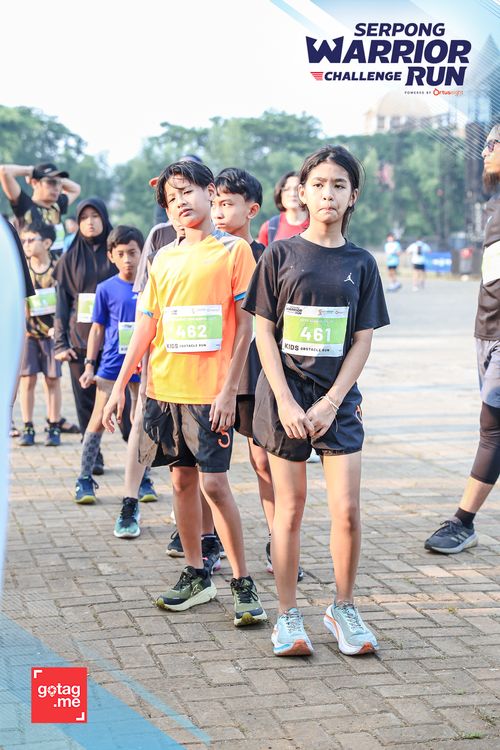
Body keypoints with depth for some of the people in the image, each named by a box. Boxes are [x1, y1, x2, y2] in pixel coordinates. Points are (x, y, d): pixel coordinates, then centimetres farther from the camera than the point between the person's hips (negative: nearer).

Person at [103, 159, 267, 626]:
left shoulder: (233, 250, -3)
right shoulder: (164, 259, 11)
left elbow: (246, 325, -6)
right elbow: (146, 325, 13)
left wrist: (228, 390, -12)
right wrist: (120, 386, 8)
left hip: (210, 391, -5)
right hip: (165, 389, 5)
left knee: (214, 483, -7)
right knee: (182, 479, 10)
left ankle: (243, 582, 3)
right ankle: (196, 574, 21)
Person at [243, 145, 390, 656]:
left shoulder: (360, 264, 4)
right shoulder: (280, 255, 0)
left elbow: (362, 341, 2)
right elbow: (264, 333, -2)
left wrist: (331, 402, -8)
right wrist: (286, 402, -11)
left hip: (338, 399, 1)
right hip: (285, 395, -1)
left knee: (346, 510, -3)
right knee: (289, 509, 3)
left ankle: (343, 608, 16)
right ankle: (288, 616, 14)